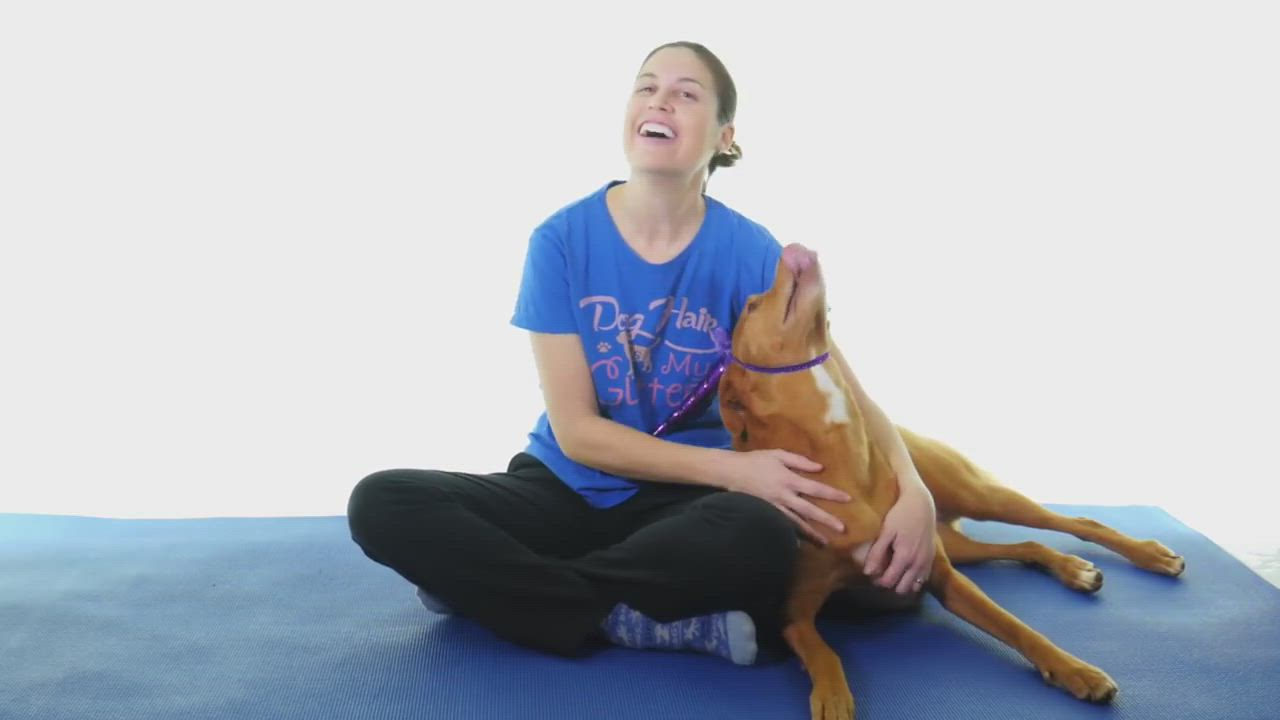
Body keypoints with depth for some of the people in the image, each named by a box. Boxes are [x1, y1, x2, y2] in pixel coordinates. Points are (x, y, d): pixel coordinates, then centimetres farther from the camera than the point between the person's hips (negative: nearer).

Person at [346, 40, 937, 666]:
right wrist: (730, 467, -21)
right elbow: (575, 430, -10)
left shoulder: (751, 254, -8)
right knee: (381, 503, -22)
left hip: (685, 501, 0)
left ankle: (494, 582, -17)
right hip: (567, 489, 1)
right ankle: (636, 622, -22)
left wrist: (911, 489, -27)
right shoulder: (562, 239, -8)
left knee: (761, 536, -36)